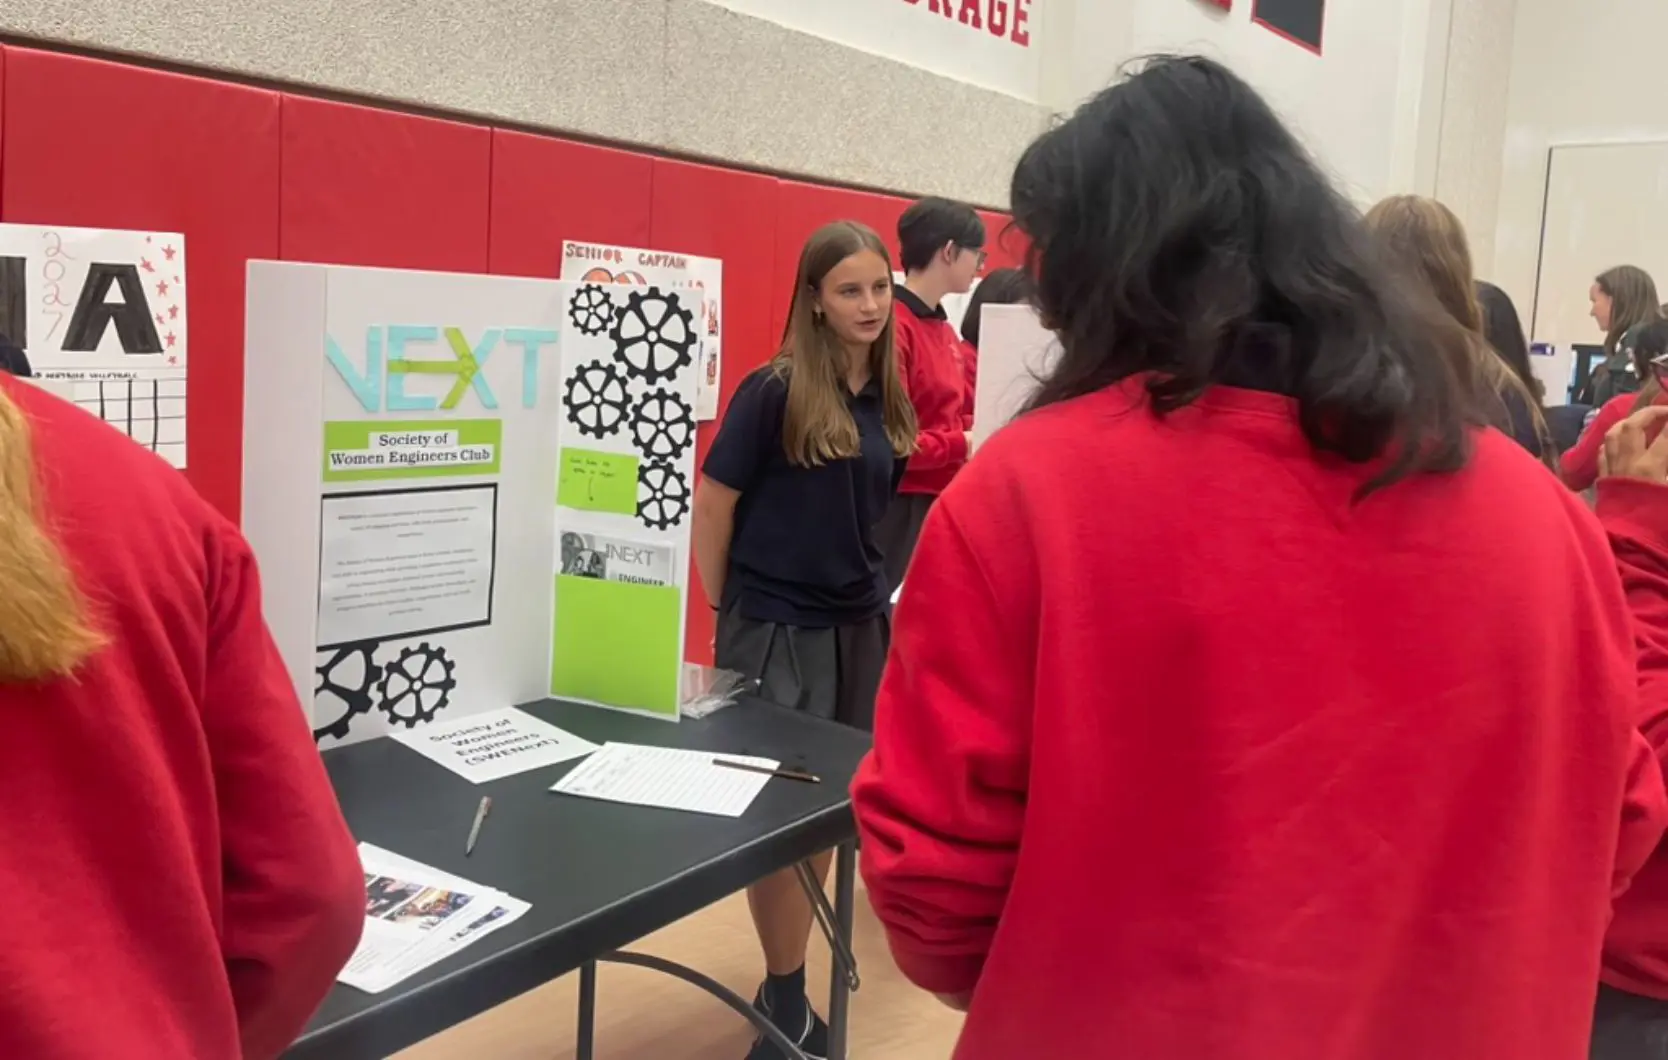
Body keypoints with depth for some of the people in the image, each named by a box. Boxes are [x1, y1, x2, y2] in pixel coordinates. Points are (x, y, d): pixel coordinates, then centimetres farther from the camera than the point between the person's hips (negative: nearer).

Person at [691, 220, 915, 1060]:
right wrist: (723, 603, -4)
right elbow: (713, 499, -10)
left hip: (857, 623, 7)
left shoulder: (887, 401, 3)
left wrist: (871, 586, 9)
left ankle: (786, 981, 32)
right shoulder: (775, 391, -14)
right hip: (775, 627, -6)